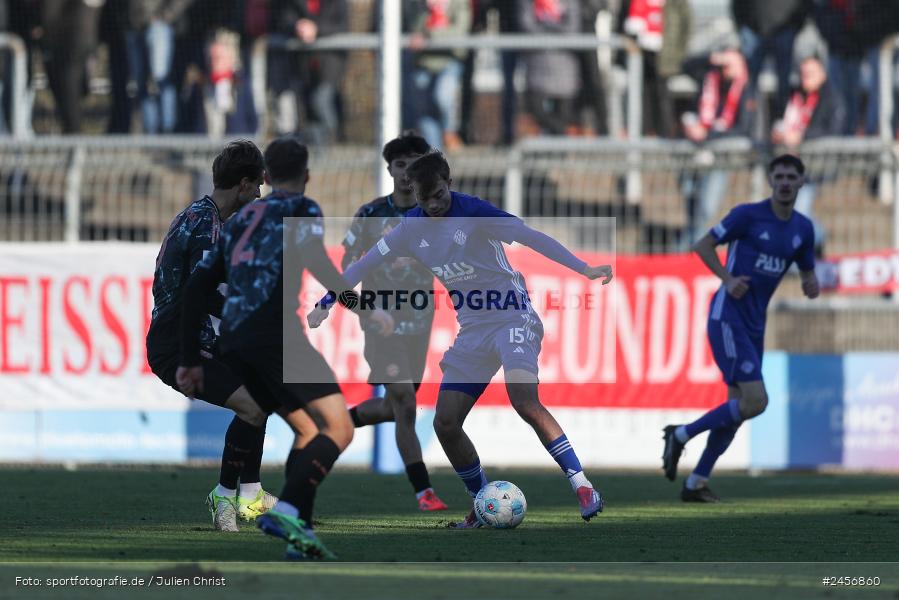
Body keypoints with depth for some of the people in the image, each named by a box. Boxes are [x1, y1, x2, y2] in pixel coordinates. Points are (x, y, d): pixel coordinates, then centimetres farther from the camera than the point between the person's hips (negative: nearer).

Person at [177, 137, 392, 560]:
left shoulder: (241, 218, 28)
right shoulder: (302, 209, 9)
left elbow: (196, 286, 25)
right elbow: (314, 261, -13)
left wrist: (190, 360, 28)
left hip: (233, 342, 7)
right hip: (274, 331, -7)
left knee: (307, 430, 16)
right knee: (338, 428, -8)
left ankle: (300, 535, 4)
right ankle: (287, 510, -28)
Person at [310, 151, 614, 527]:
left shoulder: (473, 213, -15)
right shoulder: (412, 229, 3)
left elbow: (530, 237, -24)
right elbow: (364, 266, 15)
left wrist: (584, 269, -33)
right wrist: (325, 304, 14)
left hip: (512, 318, -7)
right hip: (472, 331, 7)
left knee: (525, 403, -28)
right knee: (445, 424, -1)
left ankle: (583, 489, -26)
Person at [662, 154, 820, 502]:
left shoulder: (803, 229, 9)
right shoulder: (748, 215, -9)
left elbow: (808, 278, 18)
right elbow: (704, 245, -2)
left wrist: (811, 286, -7)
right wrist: (727, 279, -17)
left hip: (754, 325, 7)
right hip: (727, 317, -7)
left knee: (737, 409, 7)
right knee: (755, 401, -18)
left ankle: (696, 483, 16)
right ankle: (681, 435, -2)